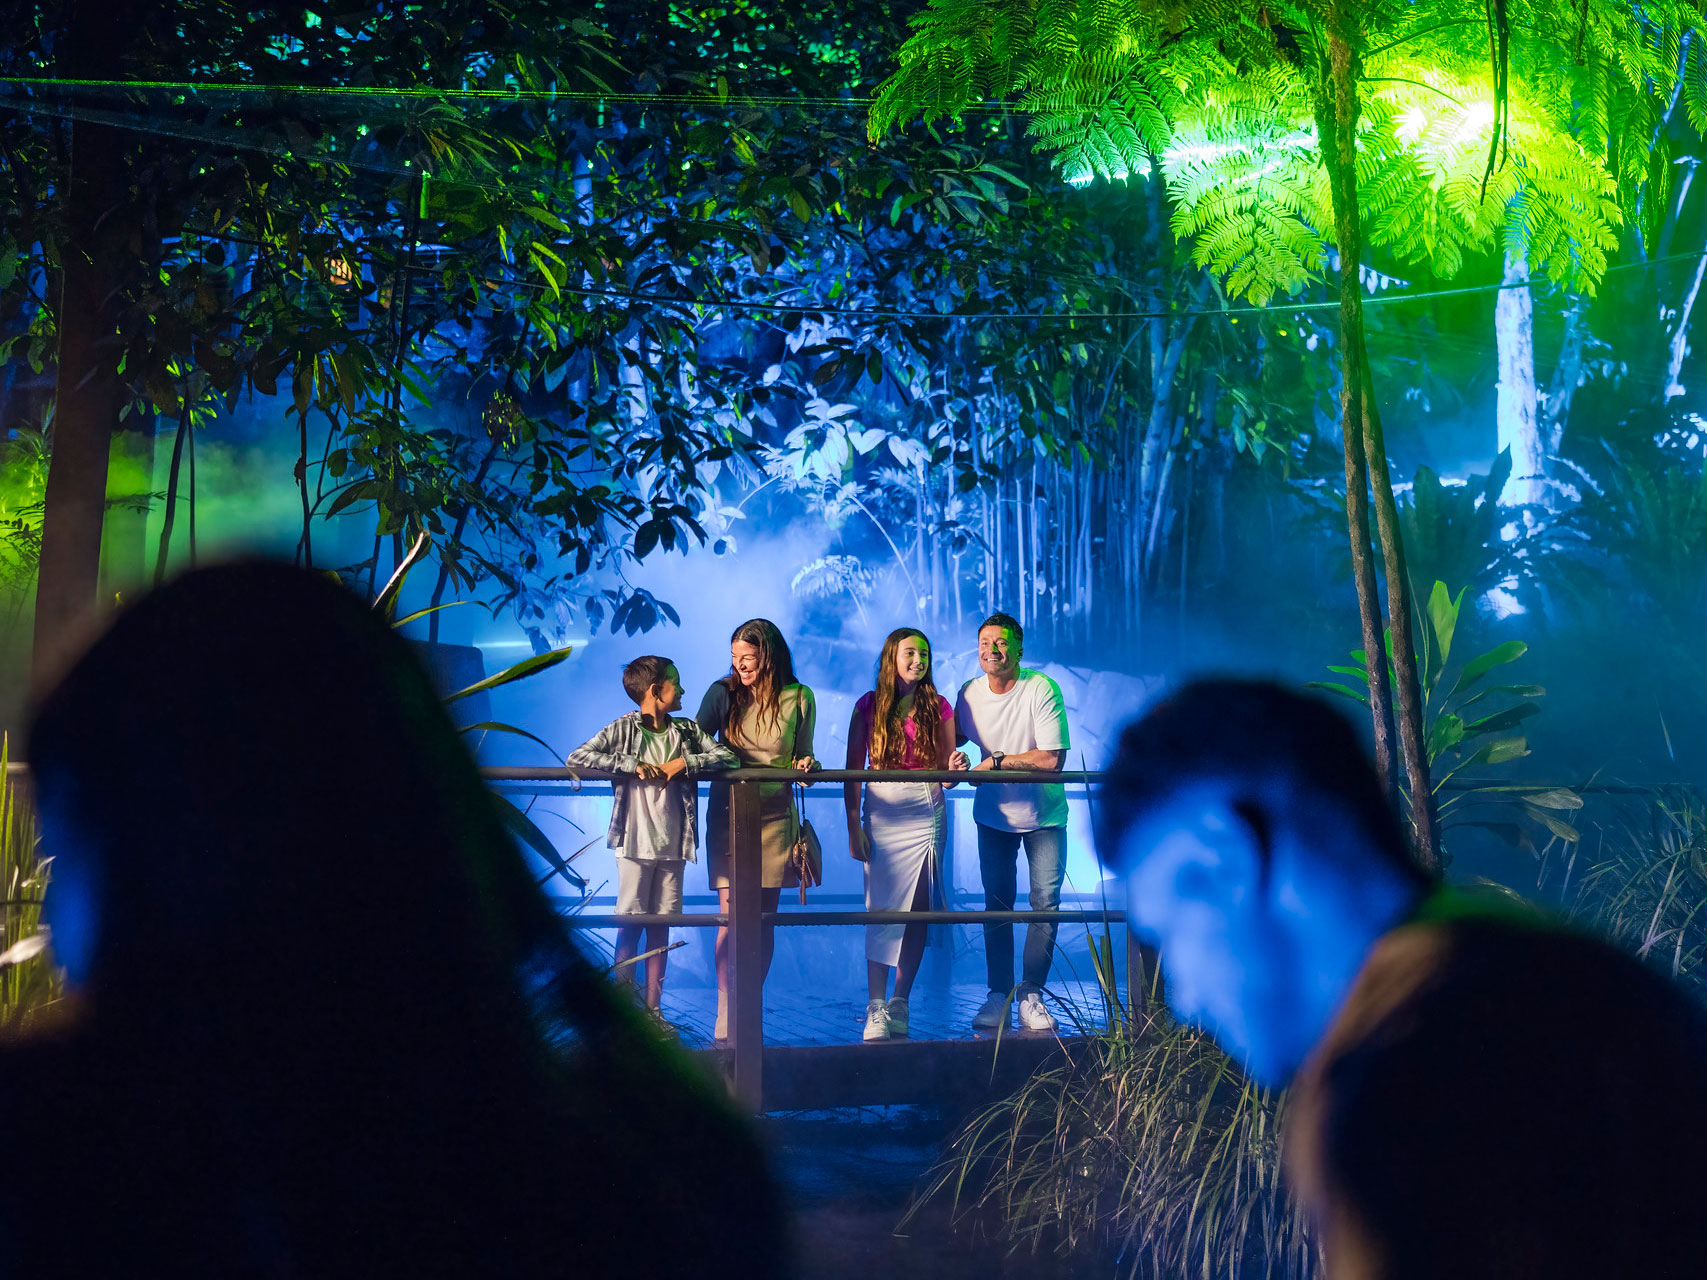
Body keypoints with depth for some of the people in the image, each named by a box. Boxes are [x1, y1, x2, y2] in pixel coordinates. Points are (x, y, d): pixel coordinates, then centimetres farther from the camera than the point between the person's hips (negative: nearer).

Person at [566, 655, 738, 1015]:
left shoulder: (687, 731, 9)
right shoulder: (624, 729, -3)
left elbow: (728, 757, 2)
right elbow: (576, 758, -12)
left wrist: (685, 762, -12)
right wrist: (631, 764, -16)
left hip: (673, 846, 4)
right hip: (635, 845, -4)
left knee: (661, 927, 8)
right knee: (630, 924, 1)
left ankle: (652, 1009, 16)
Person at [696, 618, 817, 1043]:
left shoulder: (799, 698, 1)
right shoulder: (723, 692, 0)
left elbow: (801, 757, 8)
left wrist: (806, 765, -15)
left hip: (775, 816, 1)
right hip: (727, 812, -1)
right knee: (731, 914, -7)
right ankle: (725, 1013, 0)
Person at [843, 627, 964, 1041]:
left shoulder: (938, 707, 8)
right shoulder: (869, 706, 4)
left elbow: (945, 772, 10)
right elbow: (852, 770, 3)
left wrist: (957, 767, -14)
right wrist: (853, 826, -4)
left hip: (926, 816, 1)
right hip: (882, 816, -1)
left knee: (917, 911, 0)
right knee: (883, 910, -6)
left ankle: (900, 1004, 10)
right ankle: (876, 1009, -2)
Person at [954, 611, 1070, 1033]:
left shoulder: (1041, 690, -19)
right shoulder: (970, 693, -6)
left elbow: (1052, 759, -25)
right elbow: (954, 739, 13)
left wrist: (997, 761, -23)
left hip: (1044, 816, -3)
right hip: (994, 815, 3)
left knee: (1045, 903, -2)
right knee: (996, 905, 5)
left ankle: (1031, 995, 10)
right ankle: (998, 996, 13)